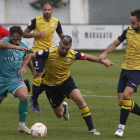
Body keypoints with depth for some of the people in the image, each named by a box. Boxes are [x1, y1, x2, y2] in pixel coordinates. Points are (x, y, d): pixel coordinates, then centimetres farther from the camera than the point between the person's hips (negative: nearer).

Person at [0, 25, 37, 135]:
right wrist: (16, 47, -55)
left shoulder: (23, 47, 1)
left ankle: (22, 125, -13)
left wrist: (32, 70, 37)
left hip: (15, 79, 2)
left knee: (24, 96, -24)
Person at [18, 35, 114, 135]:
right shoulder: (49, 53, -27)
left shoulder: (73, 54, -18)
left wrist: (103, 61, 9)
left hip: (66, 81, 1)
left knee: (79, 99, -26)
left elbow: (86, 57, 2)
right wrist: (23, 67, -34)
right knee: (59, 114, 8)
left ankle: (91, 128, -16)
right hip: (51, 85, -1)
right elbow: (31, 56, -18)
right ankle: (64, 107, 50)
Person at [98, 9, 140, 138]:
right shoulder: (128, 31, 1)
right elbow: (115, 44, 14)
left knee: (126, 95, -25)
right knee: (121, 102, 2)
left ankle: (121, 127, -15)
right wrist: (105, 53, -1)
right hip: (125, 69, 5)